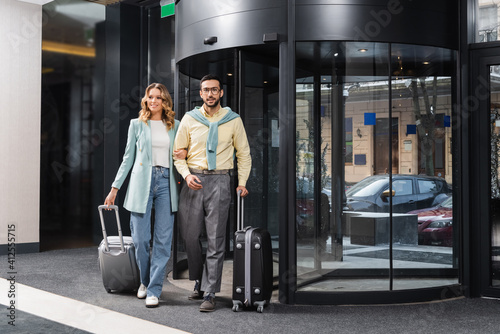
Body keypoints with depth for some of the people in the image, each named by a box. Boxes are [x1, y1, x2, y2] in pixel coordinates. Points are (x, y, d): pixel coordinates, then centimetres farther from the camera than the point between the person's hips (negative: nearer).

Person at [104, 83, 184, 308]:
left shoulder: (175, 126, 12)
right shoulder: (137, 124, 8)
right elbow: (128, 158, 10)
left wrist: (184, 153, -2)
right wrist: (115, 188, 7)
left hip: (166, 182, 1)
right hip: (142, 182, -1)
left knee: (163, 240, -3)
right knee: (140, 239, -2)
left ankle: (154, 290, 4)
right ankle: (145, 281, 22)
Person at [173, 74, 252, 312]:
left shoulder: (233, 120, 5)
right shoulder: (189, 119, 7)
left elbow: (243, 154, 11)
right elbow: (178, 152, 10)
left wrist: (242, 183, 1)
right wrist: (186, 175, -7)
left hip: (219, 181, -2)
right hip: (193, 181, 2)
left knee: (215, 240, -4)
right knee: (189, 236, 5)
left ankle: (209, 293, 2)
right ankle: (199, 281, 27)